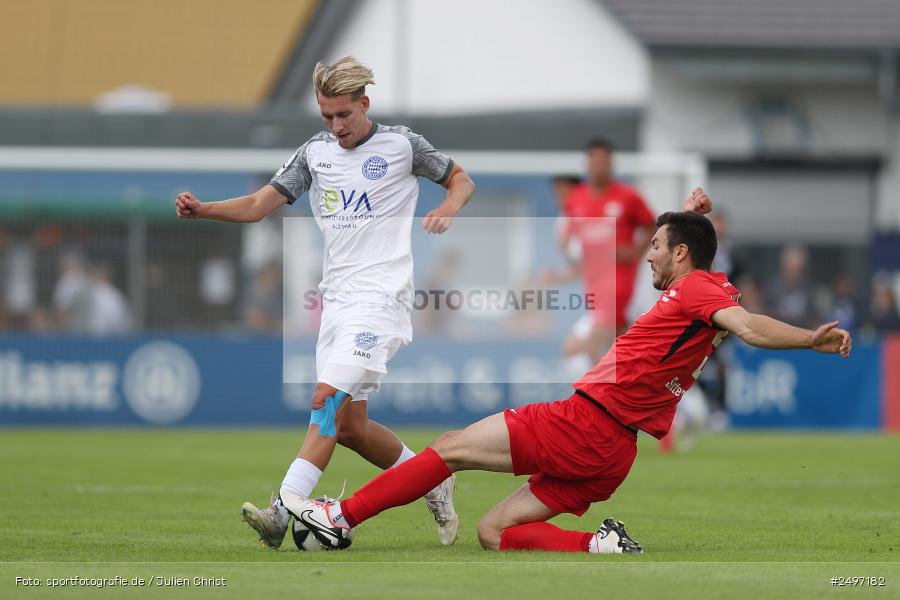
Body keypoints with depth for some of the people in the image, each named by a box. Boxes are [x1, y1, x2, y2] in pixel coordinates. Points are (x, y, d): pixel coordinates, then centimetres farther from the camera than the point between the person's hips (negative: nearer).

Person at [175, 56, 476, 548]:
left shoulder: (401, 144, 1)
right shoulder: (315, 152, 12)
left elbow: (461, 180, 14)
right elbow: (260, 204, 9)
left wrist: (447, 210, -8)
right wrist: (202, 210, -7)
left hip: (380, 295, -6)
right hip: (336, 298, 6)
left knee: (328, 398, -21)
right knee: (350, 425, 4)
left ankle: (283, 511, -30)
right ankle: (434, 484, 24)